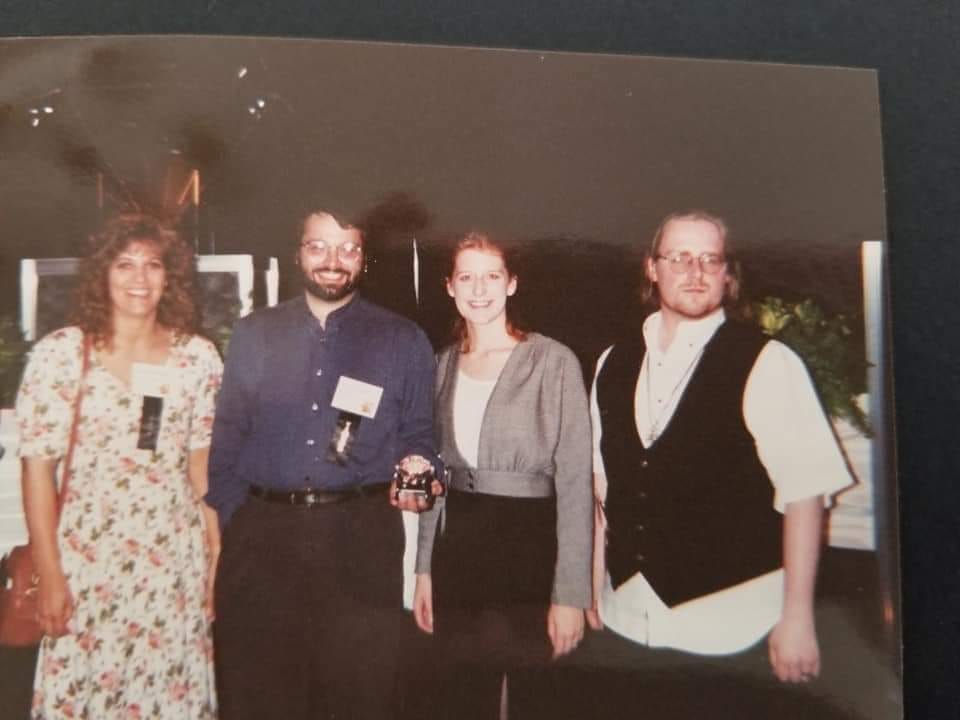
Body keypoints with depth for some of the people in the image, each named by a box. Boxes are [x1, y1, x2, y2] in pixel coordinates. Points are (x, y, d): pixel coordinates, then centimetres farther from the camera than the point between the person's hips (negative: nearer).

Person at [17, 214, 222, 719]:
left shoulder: (199, 357, 0)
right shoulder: (58, 354, -6)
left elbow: (201, 463, 7)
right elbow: (38, 469, -4)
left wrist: (215, 563, 5)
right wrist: (49, 575, -6)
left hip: (176, 559, 2)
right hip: (87, 558, -2)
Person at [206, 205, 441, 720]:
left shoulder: (403, 341, 5)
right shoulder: (253, 335, 10)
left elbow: (418, 437, 7)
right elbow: (226, 440, 9)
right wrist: (229, 525, 1)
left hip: (362, 539, -1)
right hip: (262, 536, 2)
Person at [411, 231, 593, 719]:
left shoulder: (554, 362, -10)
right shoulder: (444, 365, 7)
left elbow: (574, 484, -11)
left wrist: (570, 593, -14)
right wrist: (424, 568, 9)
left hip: (529, 548, -4)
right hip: (457, 547, 5)